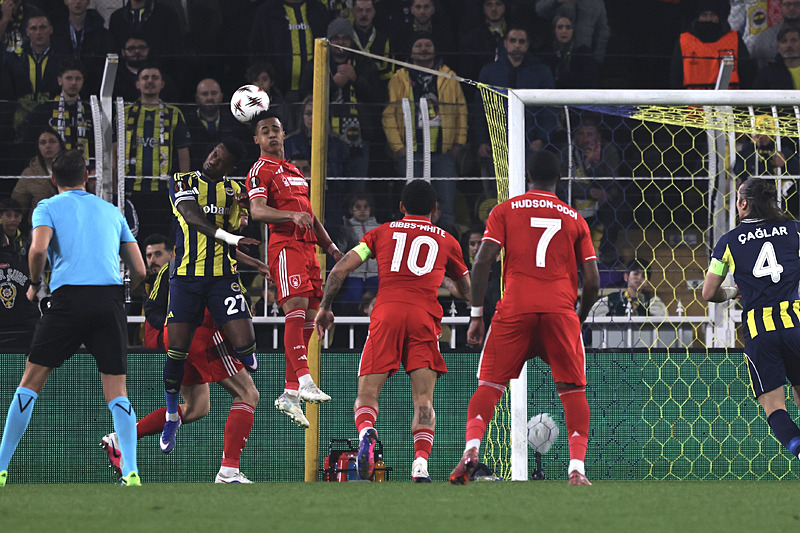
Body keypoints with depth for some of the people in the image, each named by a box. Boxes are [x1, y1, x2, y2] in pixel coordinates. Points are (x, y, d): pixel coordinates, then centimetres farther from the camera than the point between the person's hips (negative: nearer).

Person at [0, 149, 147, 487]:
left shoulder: (48, 208, 11)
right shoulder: (112, 212, 21)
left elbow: (39, 248, -10)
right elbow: (139, 271, 17)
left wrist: (34, 284, 7)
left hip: (69, 297, -2)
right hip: (110, 300, 2)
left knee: (31, 381, 7)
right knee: (116, 392, 3)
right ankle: (131, 472, -13)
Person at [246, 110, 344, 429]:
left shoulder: (295, 172, 26)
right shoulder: (261, 170, -1)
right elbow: (257, 211, -17)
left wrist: (331, 247, 26)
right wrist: (291, 215, -32)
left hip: (308, 247, 8)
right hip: (285, 245, -8)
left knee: (307, 321, 4)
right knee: (296, 311, -22)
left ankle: (290, 394, 6)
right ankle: (303, 381, -32)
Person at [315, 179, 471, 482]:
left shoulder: (382, 232, 20)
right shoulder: (446, 241, 21)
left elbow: (340, 269, 12)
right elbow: (468, 290, 34)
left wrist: (324, 307, 21)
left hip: (386, 312, 0)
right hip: (425, 315, 0)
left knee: (367, 392, 1)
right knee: (423, 398, -2)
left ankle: (366, 432, -32)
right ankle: (421, 462, -23)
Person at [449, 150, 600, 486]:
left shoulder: (505, 211, 12)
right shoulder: (574, 218, 16)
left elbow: (482, 262, 1)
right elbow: (593, 282, 12)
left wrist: (476, 315, 5)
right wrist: (580, 320, 27)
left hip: (515, 309, 0)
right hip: (561, 310, 1)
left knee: (490, 384, 4)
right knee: (573, 391, 7)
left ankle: (472, 448, -18)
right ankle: (577, 468, -5)